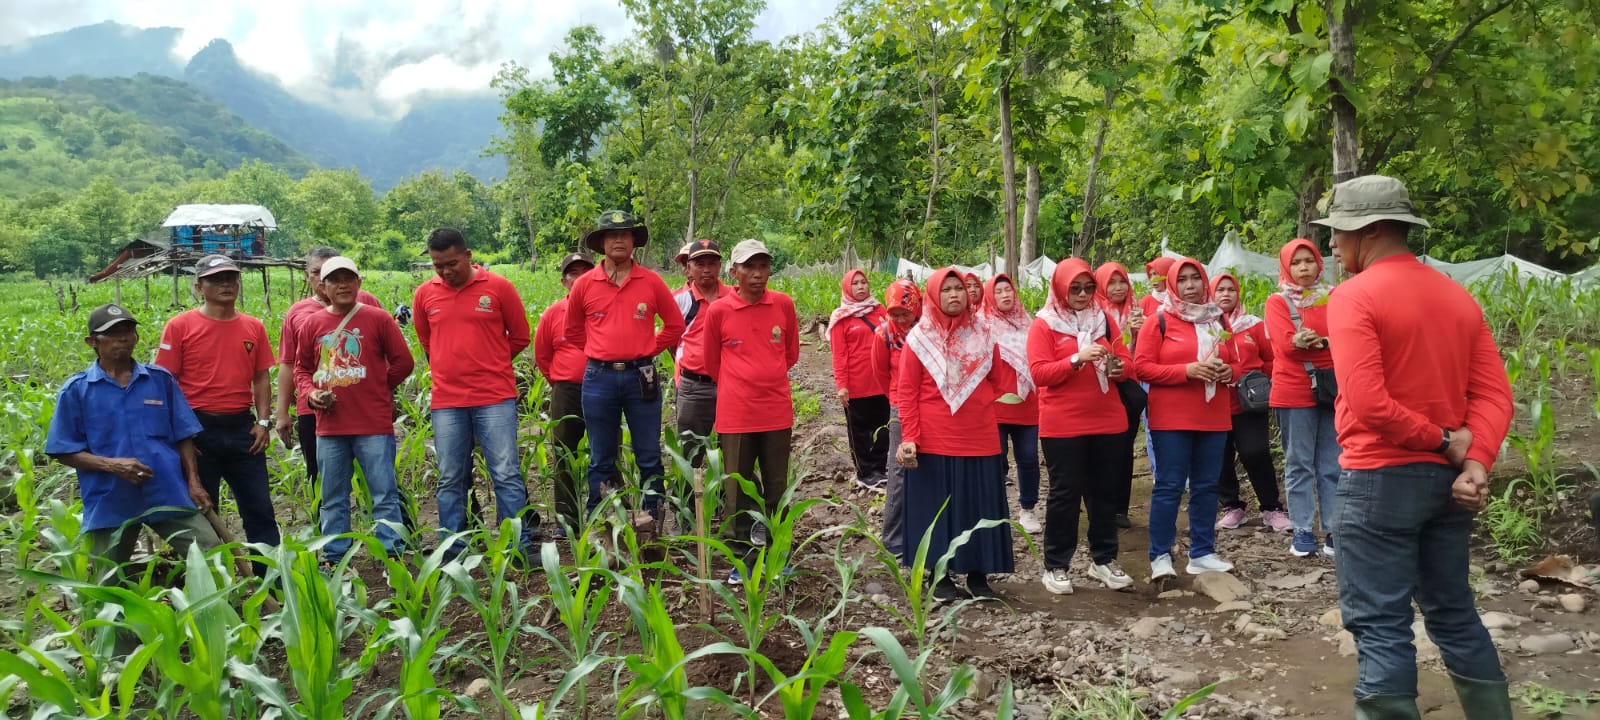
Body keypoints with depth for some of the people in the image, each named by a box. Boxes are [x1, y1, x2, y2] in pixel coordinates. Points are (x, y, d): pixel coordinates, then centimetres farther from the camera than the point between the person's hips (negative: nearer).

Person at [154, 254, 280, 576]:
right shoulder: (180, 326, -3)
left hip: (242, 429, 3)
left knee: (260, 509, 6)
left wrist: (264, 421, 1)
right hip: (199, 431, -3)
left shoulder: (253, 327, 7)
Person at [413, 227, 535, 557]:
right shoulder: (424, 294, 6)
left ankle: (522, 546, 5)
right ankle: (451, 551, 17)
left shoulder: (498, 287, -2)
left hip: (495, 398, -3)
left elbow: (519, 336, 8)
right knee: (450, 481, 8)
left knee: (507, 475, -2)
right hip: (446, 402, 3)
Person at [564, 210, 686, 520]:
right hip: (599, 378, 0)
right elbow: (573, 329, 16)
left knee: (649, 457, 5)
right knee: (601, 460, 8)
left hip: (641, 376, 0)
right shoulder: (584, 285, 2)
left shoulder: (651, 282, 1)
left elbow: (675, 324, 11)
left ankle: (653, 523, 13)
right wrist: (599, 352, 10)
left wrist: (648, 349, 6)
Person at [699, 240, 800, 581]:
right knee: (738, 490, 7)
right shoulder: (718, 311, -6)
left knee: (777, 488, 11)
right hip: (735, 415, -1)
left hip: (777, 413, 2)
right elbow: (712, 362, 7)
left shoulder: (784, 305, -1)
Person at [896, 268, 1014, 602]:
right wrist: (909, 437, -11)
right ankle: (940, 577, 14)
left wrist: (977, 408, 10)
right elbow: (907, 392, -5)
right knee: (937, 508, 4)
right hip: (934, 442, -3)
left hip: (980, 439, 3)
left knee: (979, 507, 7)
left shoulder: (982, 334, 7)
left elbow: (995, 380, 19)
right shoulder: (919, 338, -2)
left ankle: (978, 575, 18)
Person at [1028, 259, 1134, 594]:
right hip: (1063, 425, -4)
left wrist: (1118, 367, -13)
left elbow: (1127, 362, 11)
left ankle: (1103, 559, 23)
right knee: (1065, 493, 1)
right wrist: (1077, 358, -25)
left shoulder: (1104, 318, 10)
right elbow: (1039, 373, -13)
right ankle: (1056, 566, 10)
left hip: (1107, 421, 5)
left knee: (1105, 491, 11)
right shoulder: (1043, 324, -4)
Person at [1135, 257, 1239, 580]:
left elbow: (1234, 362, 21)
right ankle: (1160, 556, 3)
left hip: (1214, 417, 5)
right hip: (1171, 419, -5)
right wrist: (1186, 370, -19)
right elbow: (1142, 367, -9)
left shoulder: (1217, 319, 13)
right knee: (1169, 486, -3)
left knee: (1206, 486, 9)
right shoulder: (1160, 321, -2)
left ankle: (1202, 553, 17)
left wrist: (1228, 371, -3)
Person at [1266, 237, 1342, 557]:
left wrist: (1309, 340, -16)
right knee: (1299, 465, 1)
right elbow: (1286, 343, -11)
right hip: (1294, 393, -3)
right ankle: (1303, 531, 7)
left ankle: (1334, 530, 10)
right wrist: (1328, 342, -9)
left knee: (1333, 465, 5)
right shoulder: (1277, 302, 2)